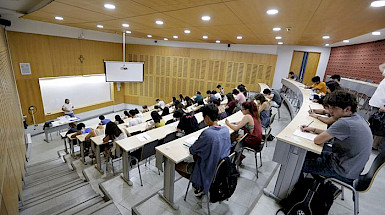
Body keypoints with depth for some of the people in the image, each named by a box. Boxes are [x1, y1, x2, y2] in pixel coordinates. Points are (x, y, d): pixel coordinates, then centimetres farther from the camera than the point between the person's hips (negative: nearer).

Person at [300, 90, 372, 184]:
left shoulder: (344, 123, -32)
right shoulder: (356, 117, 0)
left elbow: (317, 141, -25)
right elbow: (332, 134, 10)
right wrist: (314, 129, 2)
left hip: (344, 173, -9)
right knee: (309, 153, 19)